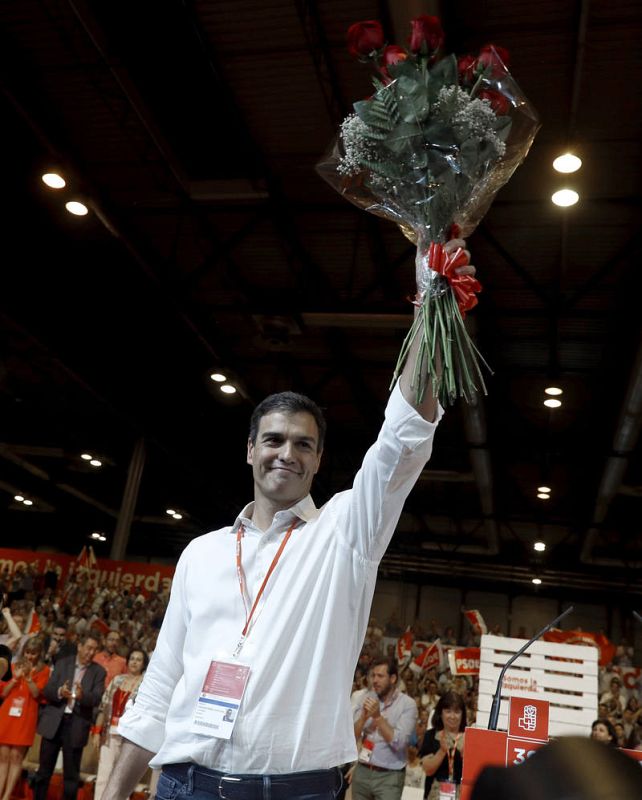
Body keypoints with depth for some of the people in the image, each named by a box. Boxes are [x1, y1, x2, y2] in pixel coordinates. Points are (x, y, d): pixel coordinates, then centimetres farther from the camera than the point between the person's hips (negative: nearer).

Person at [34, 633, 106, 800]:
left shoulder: (98, 671, 0)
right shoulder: (62, 663, 4)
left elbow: (97, 698, -11)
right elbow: (47, 691, -1)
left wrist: (82, 695, -32)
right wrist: (59, 692, -22)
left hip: (77, 725, -1)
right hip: (54, 722, 1)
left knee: (71, 773, 4)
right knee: (44, 769, 11)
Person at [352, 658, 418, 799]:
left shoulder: (407, 704, -8)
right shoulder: (366, 699, 4)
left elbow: (398, 742, -17)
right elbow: (351, 738, 0)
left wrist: (378, 717, -20)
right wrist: (363, 717, -16)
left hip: (389, 776, -4)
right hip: (362, 772, 4)